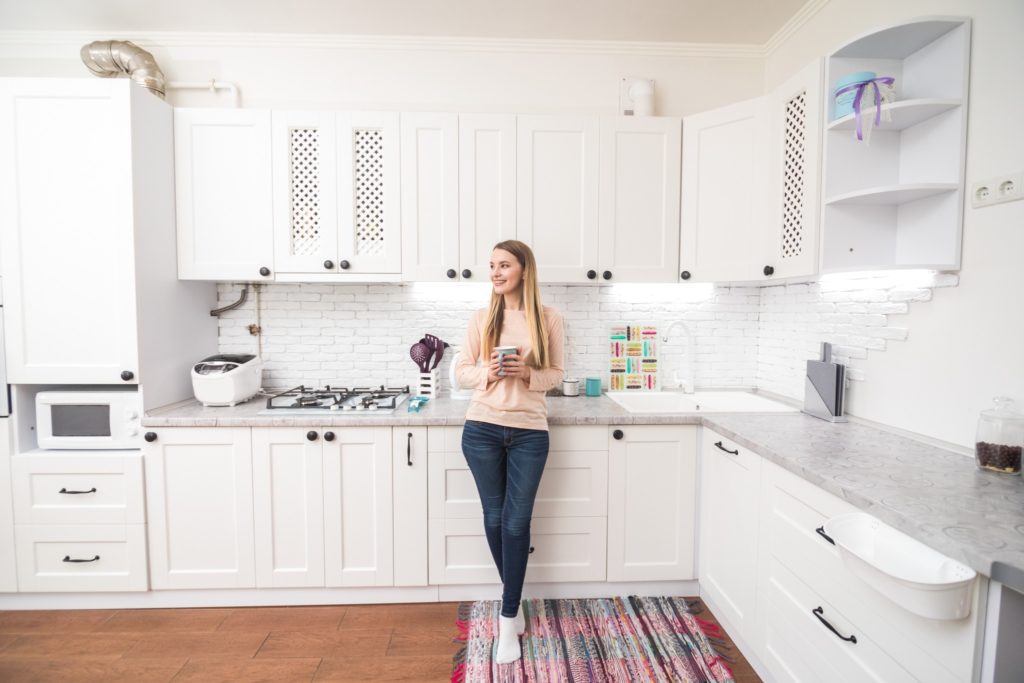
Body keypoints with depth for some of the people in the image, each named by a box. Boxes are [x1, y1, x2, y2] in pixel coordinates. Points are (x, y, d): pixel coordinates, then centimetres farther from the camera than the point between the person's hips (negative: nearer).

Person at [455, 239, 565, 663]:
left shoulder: (549, 320, -1)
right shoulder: (481, 318, 2)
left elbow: (556, 374, 4)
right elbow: (461, 372, 5)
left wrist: (527, 373, -16)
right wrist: (487, 373, -16)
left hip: (529, 432, -1)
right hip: (482, 429, 2)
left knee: (516, 522, 3)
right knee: (494, 518, 14)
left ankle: (508, 618, 19)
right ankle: (513, 600, 38)